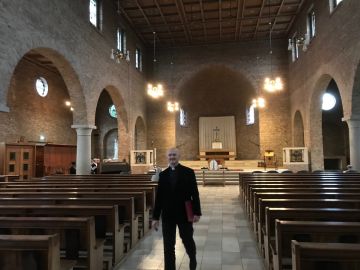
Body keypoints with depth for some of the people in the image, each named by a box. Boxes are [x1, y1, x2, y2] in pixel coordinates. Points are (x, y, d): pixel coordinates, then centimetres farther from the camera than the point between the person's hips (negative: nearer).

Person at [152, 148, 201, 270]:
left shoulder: (188, 172, -4)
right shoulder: (163, 174, 2)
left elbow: (195, 194, -4)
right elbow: (159, 196, 1)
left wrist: (197, 212, -9)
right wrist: (155, 217, 0)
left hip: (184, 214, -1)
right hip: (168, 215, 2)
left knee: (188, 241, 15)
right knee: (168, 245, 6)